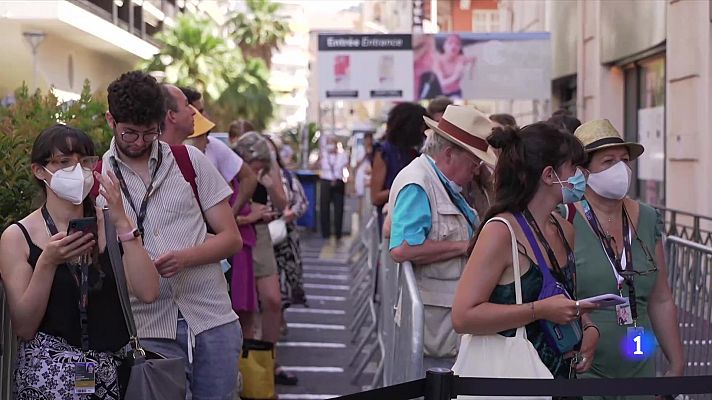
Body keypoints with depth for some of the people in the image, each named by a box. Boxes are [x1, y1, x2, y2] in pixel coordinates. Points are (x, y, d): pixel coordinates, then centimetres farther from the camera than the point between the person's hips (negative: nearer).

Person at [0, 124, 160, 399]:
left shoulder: (110, 223, 8)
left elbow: (147, 293, -6)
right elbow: (23, 329, -5)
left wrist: (121, 222, -11)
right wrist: (47, 263, -16)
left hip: (113, 364, 4)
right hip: (50, 372, -3)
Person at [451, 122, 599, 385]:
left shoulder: (564, 231, 7)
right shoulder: (500, 232, -18)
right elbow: (463, 317, -26)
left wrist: (589, 329, 3)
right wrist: (540, 310, -26)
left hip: (561, 372, 8)